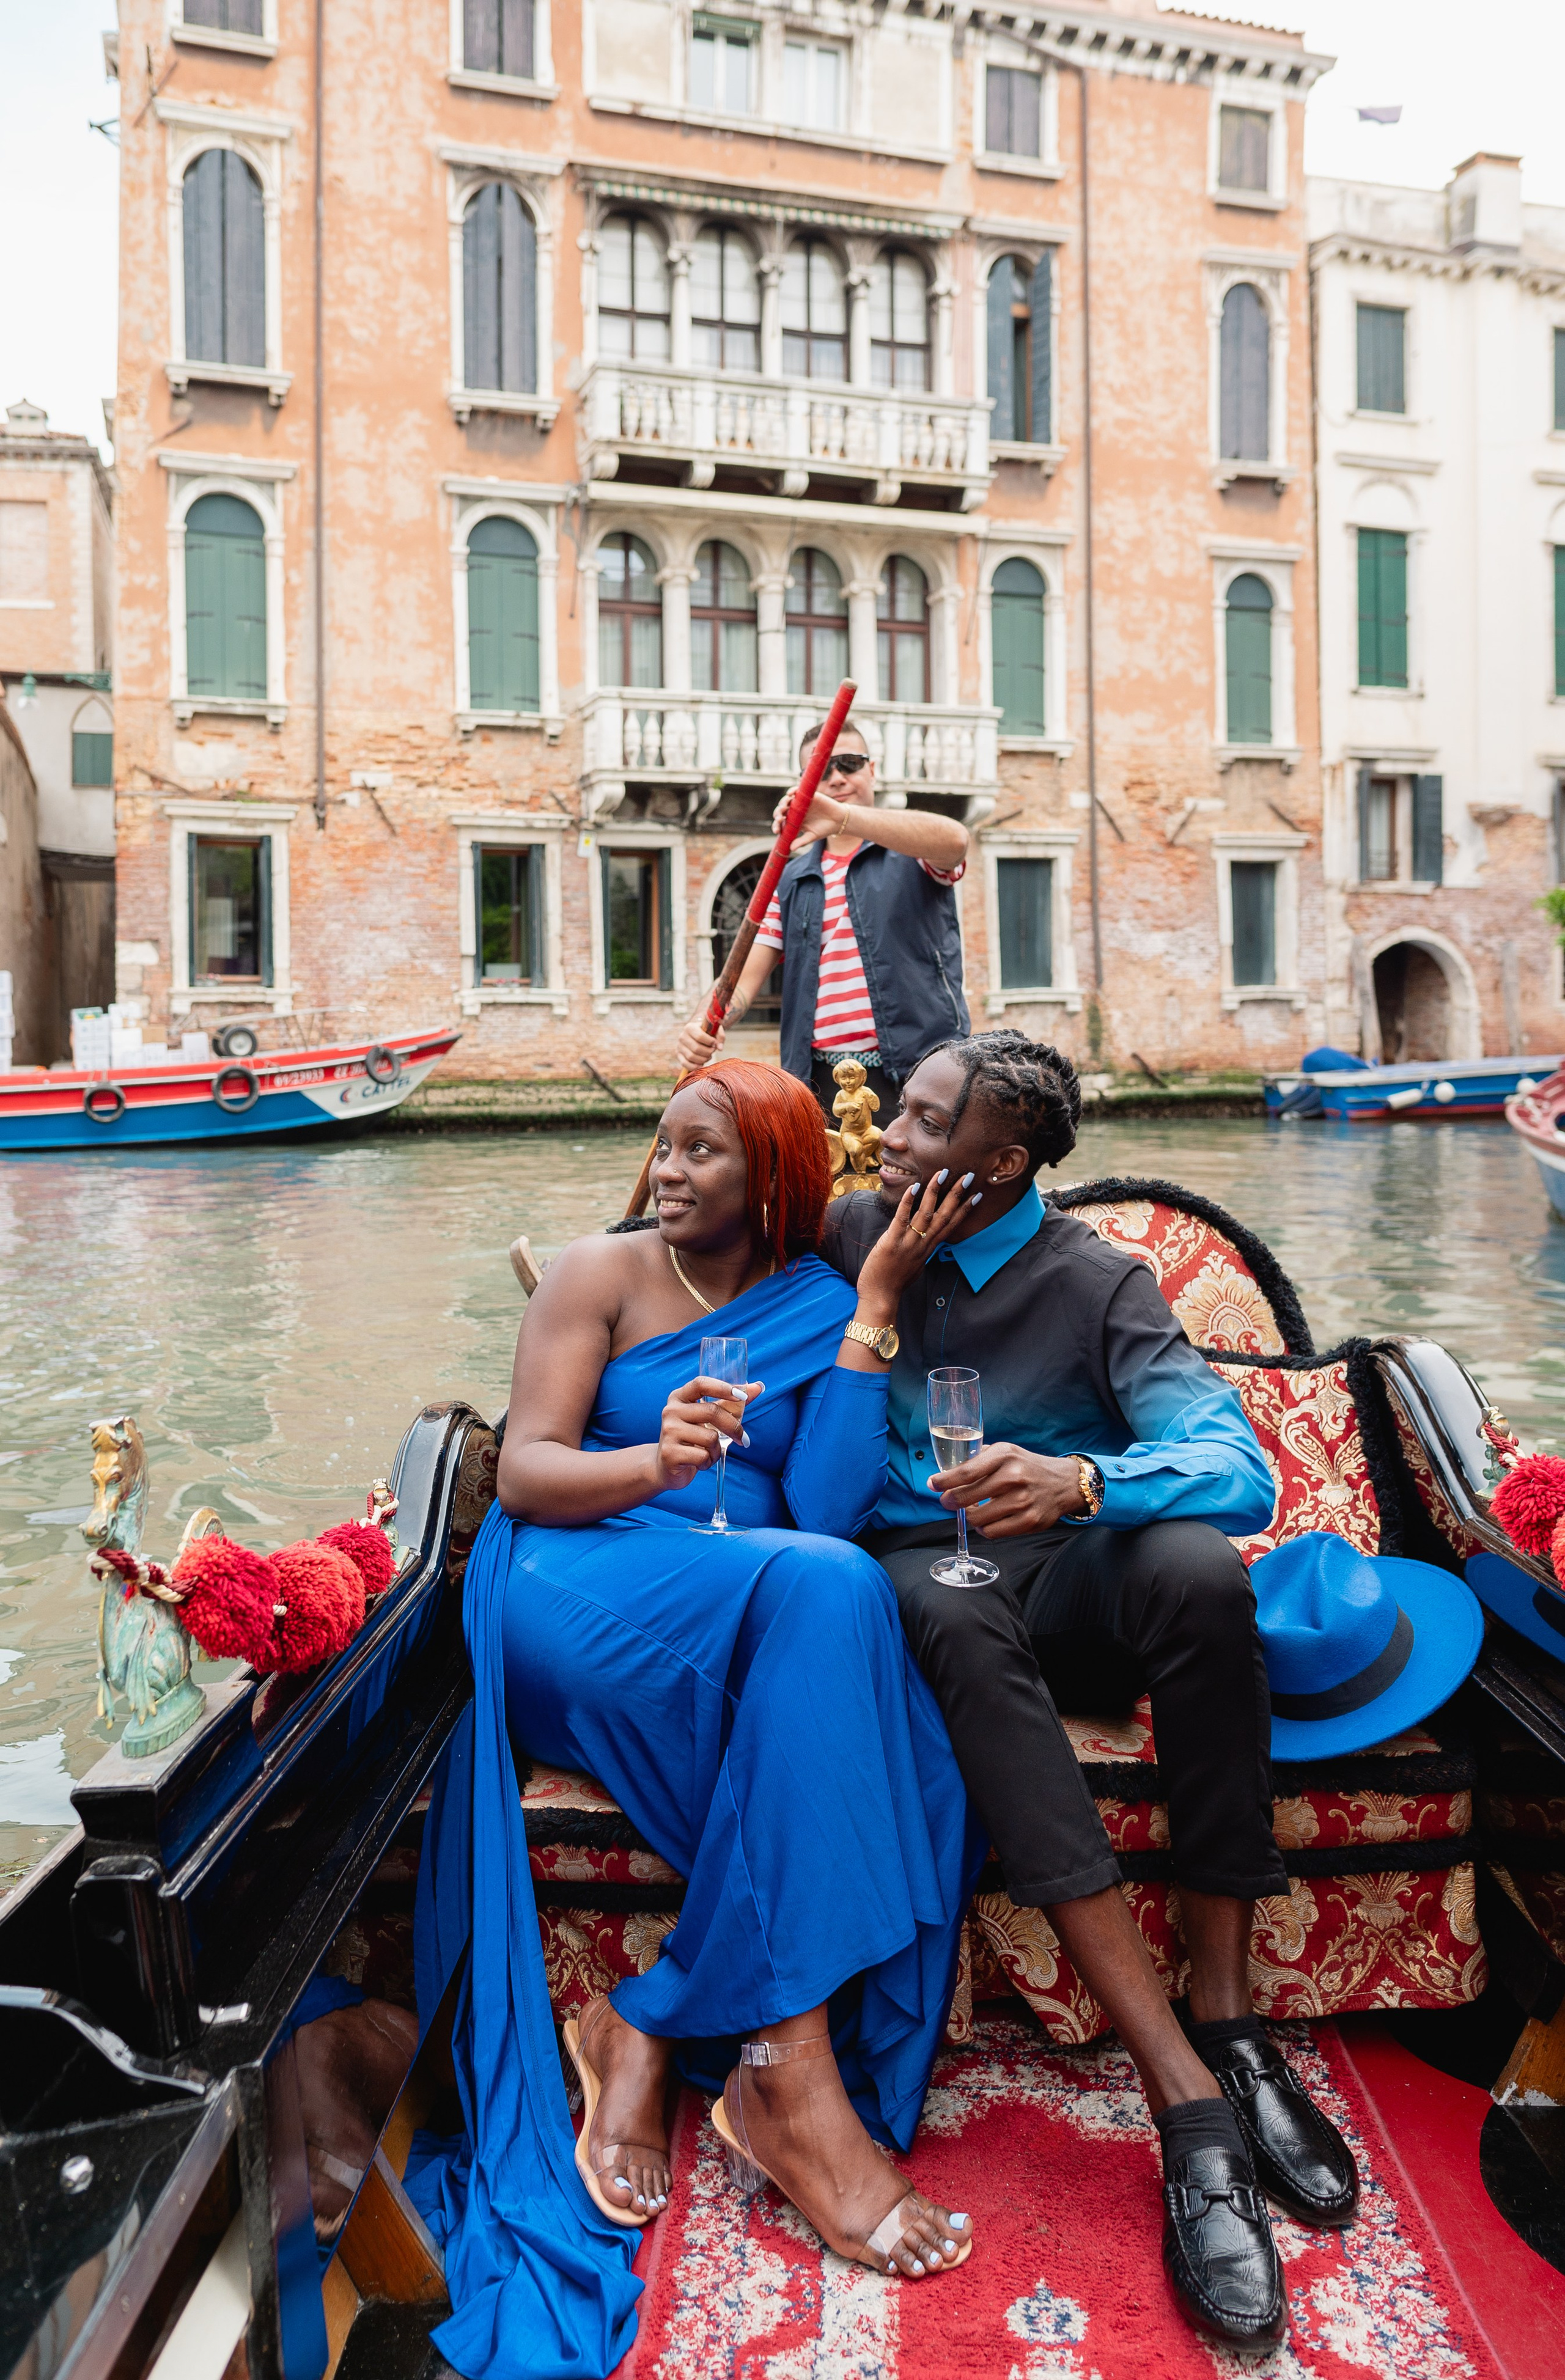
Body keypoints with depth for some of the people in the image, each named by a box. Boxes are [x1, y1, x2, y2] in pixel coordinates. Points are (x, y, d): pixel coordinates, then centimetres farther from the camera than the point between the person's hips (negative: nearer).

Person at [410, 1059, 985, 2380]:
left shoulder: (821, 1308, 11)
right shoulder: (602, 1275, 6)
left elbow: (831, 1506, -5)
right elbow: (521, 1473, -5)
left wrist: (874, 1307, -7)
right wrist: (654, 1464, -25)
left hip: (776, 1624, 3)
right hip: (576, 1602, -3)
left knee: (910, 1759, -28)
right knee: (822, 1588, -32)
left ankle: (653, 2028, -16)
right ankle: (789, 2067, -26)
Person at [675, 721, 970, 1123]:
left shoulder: (911, 851, 5)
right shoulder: (791, 881, 18)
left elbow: (954, 840, -21)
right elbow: (745, 973, 10)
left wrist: (843, 816, -32)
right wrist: (703, 1025, -13)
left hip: (919, 1077, -3)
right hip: (821, 1085, 3)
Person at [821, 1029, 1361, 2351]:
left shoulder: (1098, 1287, -3)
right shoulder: (852, 1237, 5)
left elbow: (1241, 1473, -15)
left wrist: (1081, 1482, -34)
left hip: (1072, 1567, 0)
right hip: (922, 1563, 1)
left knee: (1198, 1569, -34)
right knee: (955, 1614, -37)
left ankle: (1228, 2019, -21)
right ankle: (1187, 2096, -39)